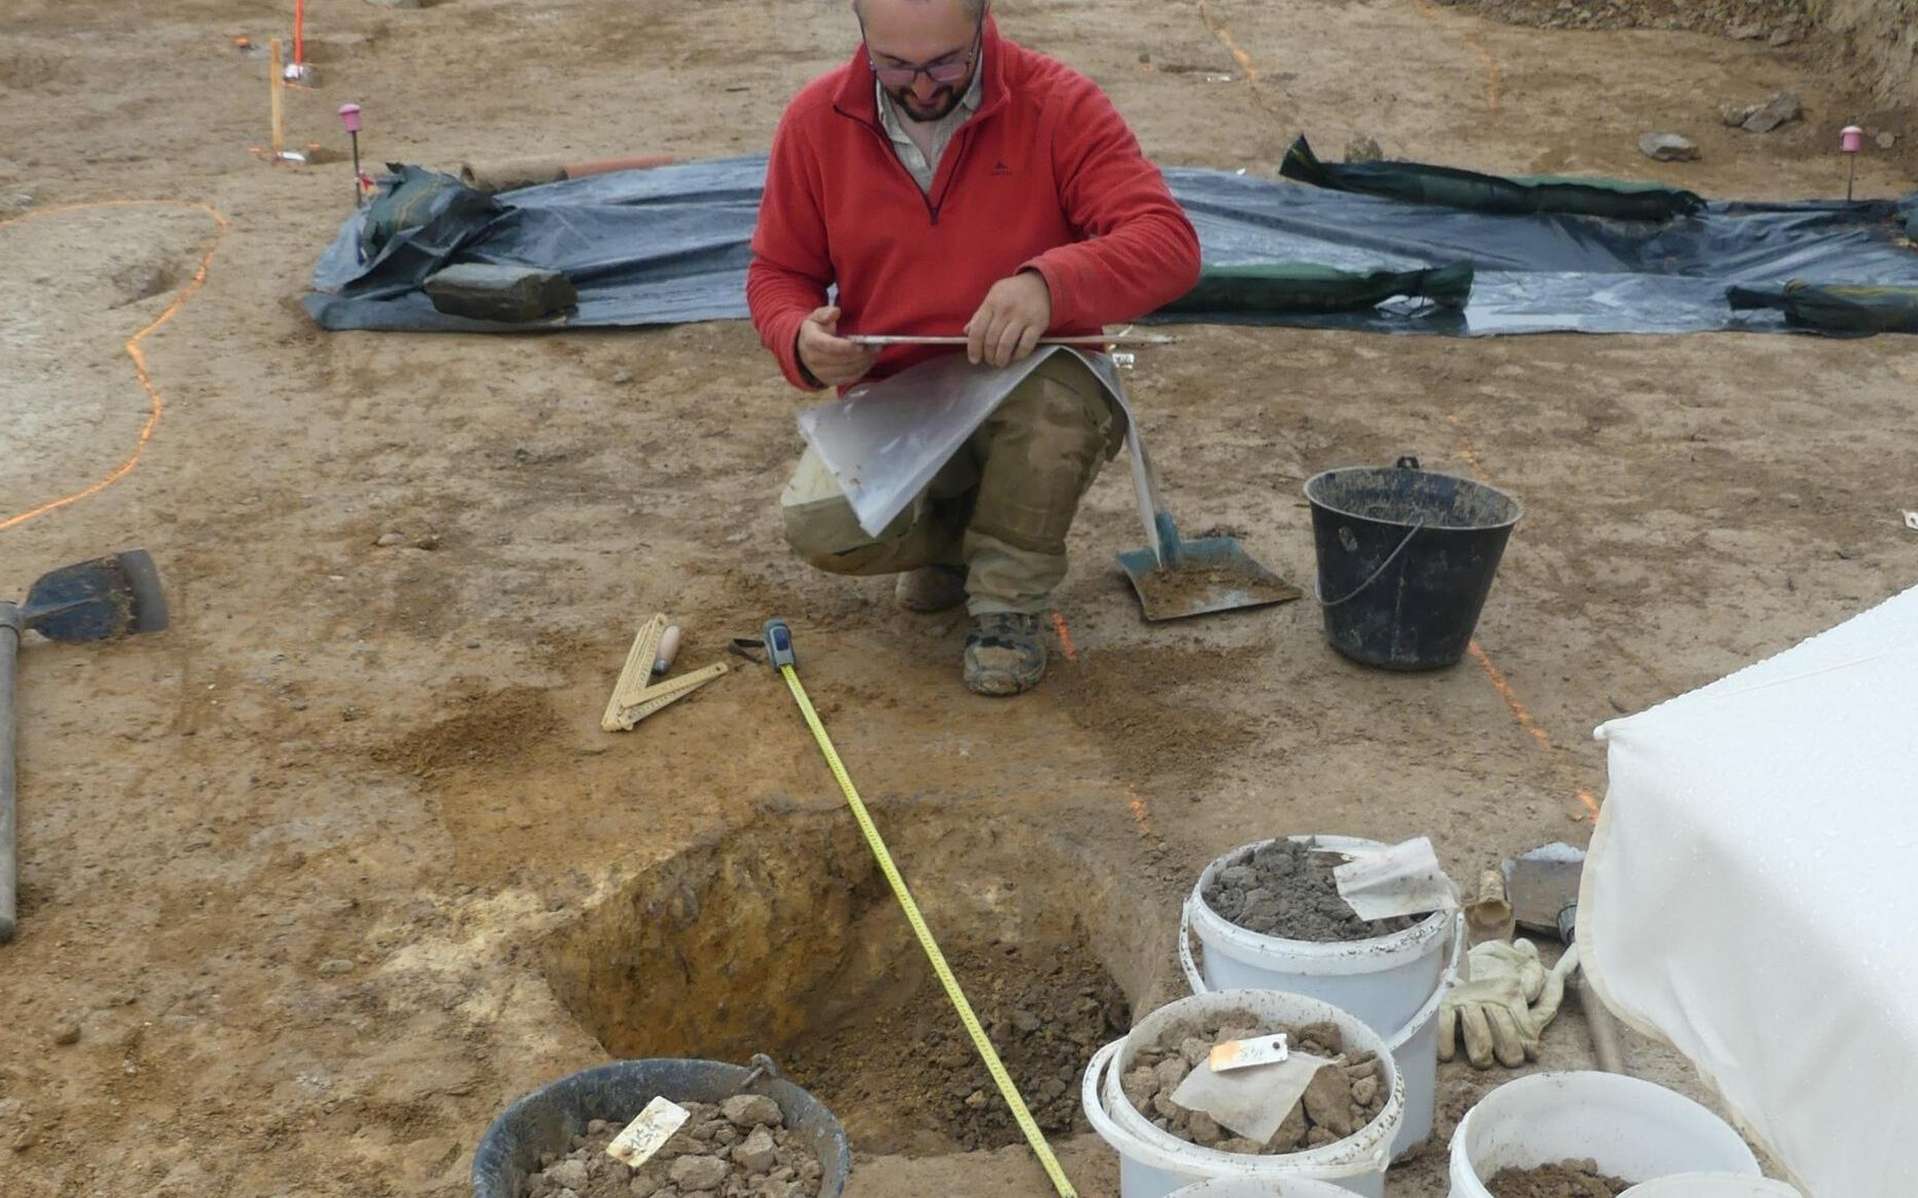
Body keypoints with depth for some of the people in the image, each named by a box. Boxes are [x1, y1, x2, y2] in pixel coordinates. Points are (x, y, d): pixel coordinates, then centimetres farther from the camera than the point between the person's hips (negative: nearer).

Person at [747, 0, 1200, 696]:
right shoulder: (816, 121, -4)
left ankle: (1008, 599, -11)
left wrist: (1049, 282, -42)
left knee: (1062, 387, -37)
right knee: (819, 526, -27)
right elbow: (777, 272, 6)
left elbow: (1170, 244, -22)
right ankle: (951, 531, 11)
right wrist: (800, 341, -18)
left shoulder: (1058, 105, -13)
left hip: (1032, 406, -2)